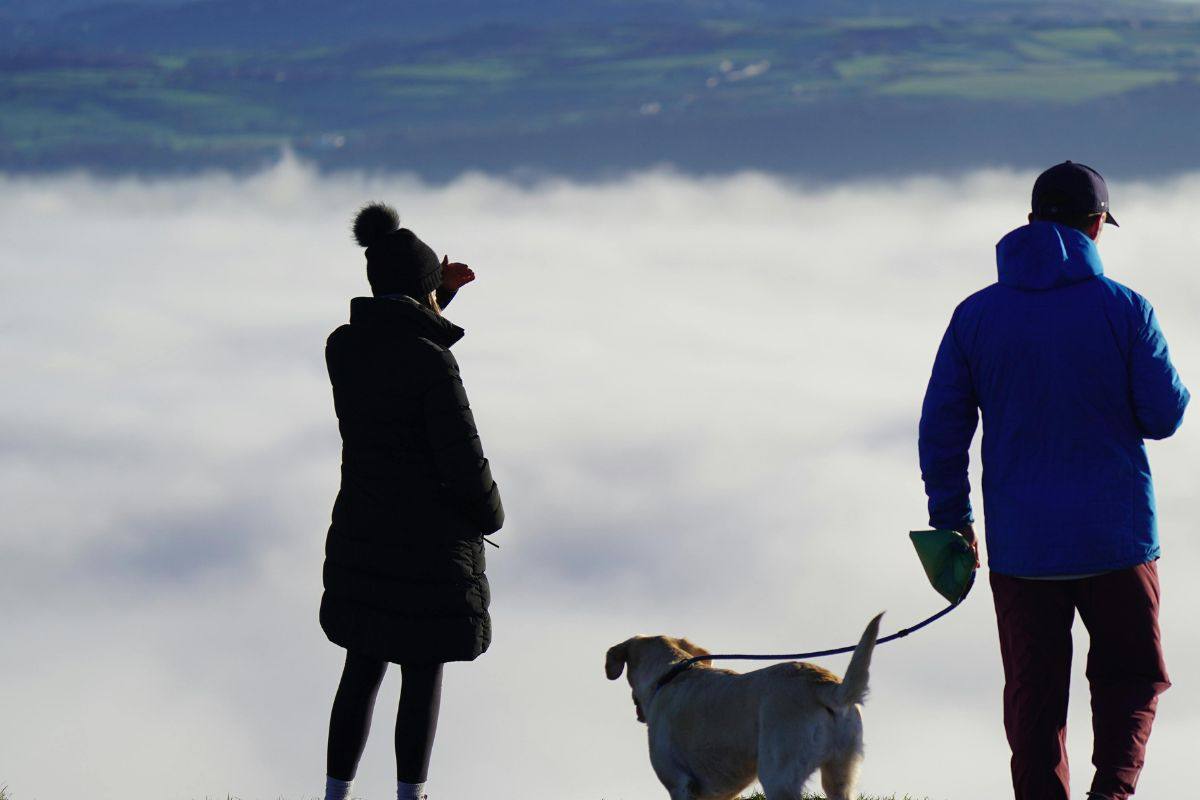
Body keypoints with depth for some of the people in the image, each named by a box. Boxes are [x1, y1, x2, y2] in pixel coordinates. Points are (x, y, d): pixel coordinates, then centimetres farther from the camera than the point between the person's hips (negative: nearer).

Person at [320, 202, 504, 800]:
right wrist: (490, 515, 1)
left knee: (361, 671, 15)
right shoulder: (431, 360, -19)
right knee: (422, 677, 6)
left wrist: (439, 295, 21)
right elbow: (462, 458, -18)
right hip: (429, 543, -6)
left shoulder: (342, 348, 0)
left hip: (360, 537, 6)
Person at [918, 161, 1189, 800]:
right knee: (1129, 676, 10)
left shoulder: (977, 315, 0)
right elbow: (1164, 416, -4)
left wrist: (950, 519, 10)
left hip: (1020, 542, 2)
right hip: (1115, 533, -2)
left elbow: (941, 427, 1)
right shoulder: (1123, 310, -7)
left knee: (1033, 693, 10)